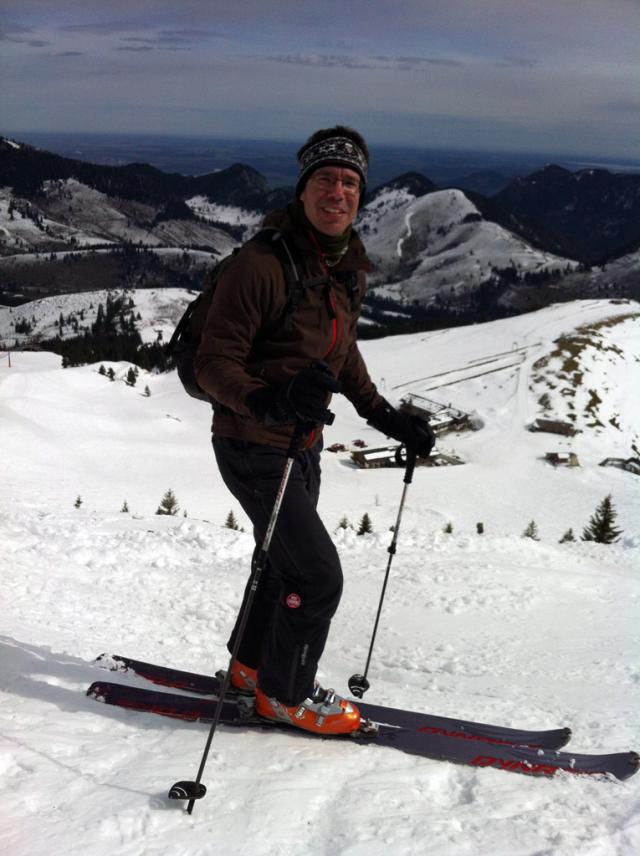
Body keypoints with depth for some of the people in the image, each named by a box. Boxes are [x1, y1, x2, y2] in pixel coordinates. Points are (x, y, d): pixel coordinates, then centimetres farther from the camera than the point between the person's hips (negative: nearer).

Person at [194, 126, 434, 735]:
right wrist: (270, 401, -42)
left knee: (284, 560, 23)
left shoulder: (349, 268, 2)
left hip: (302, 445, 9)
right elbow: (214, 363, -24)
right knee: (317, 576, -6)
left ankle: (252, 666, 46)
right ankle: (285, 693, 17)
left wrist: (385, 417, 13)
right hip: (254, 449, -9)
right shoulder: (262, 262, -24)